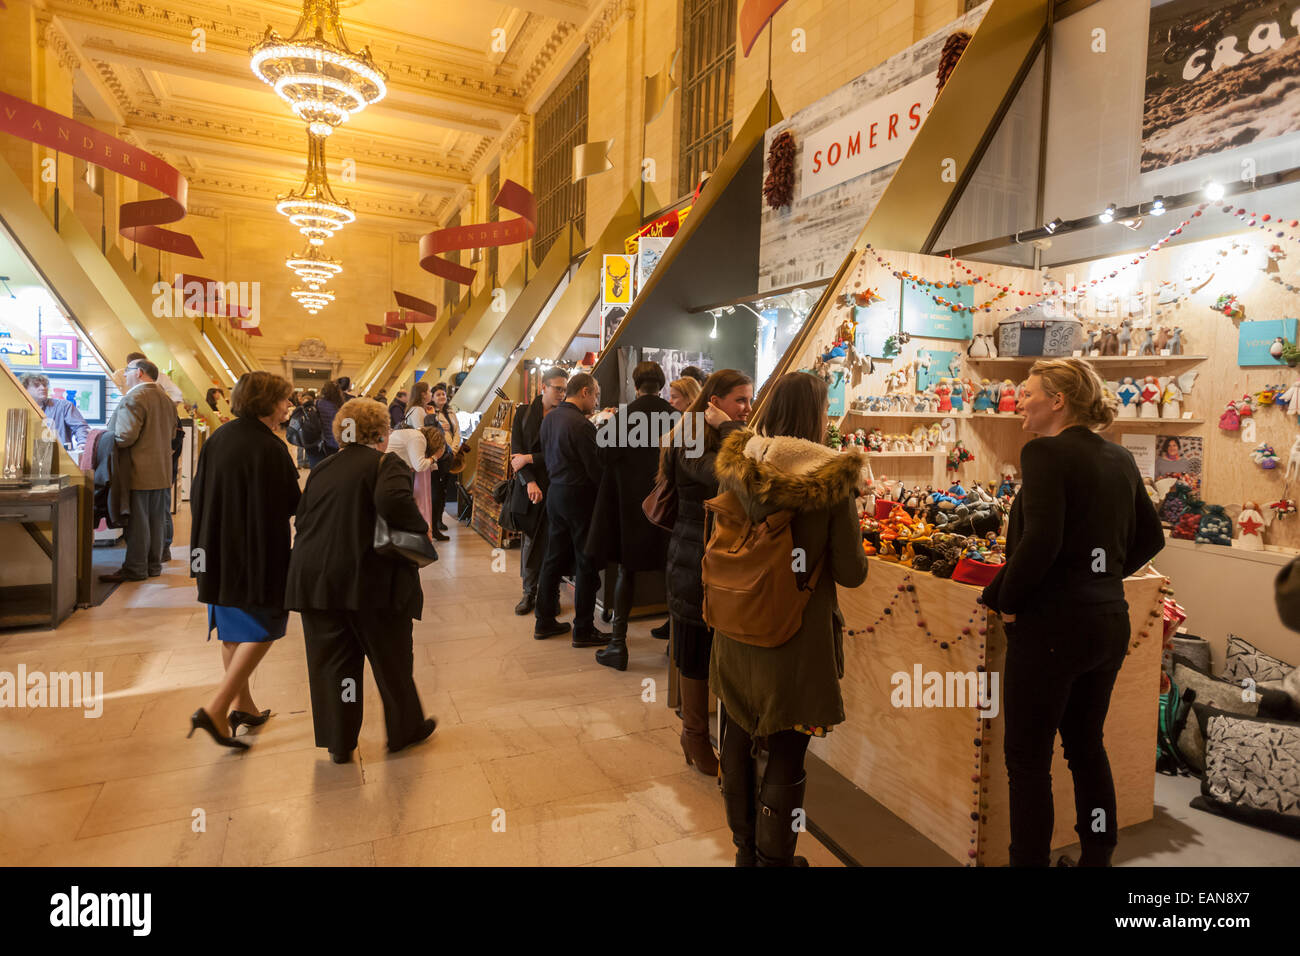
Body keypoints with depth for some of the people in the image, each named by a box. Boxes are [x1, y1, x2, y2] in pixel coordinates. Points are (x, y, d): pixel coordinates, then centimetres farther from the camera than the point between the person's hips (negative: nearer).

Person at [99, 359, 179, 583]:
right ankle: (153, 565, 19)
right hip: (162, 471, 8)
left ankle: (135, 568, 5)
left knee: (137, 520, -2)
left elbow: (126, 436, -21)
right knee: (156, 519, 12)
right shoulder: (165, 399, 13)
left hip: (138, 472, -8)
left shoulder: (133, 399, -14)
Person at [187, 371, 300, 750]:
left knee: (233, 631, 18)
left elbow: (197, 495, 9)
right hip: (257, 555, -8)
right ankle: (215, 710, -5)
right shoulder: (271, 448, -19)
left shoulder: (216, 439, 3)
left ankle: (243, 705, 30)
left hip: (217, 551, 8)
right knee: (261, 631, 4)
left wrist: (207, 541, 18)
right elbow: (291, 505, -14)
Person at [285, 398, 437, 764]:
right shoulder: (386, 463, -7)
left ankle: (339, 743, 23)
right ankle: (404, 729, 28)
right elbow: (393, 501, -27)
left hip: (315, 578, 6)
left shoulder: (321, 469, 13)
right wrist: (421, 528, -13)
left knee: (331, 661, 14)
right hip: (369, 579, -5)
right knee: (391, 657, 12)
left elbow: (301, 520, 15)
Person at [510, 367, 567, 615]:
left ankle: (551, 593, 15)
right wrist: (529, 482, -12)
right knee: (531, 540, 8)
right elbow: (517, 451, -1)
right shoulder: (523, 414, 6)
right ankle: (529, 593, 19)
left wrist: (529, 458, -11)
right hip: (532, 486, 2)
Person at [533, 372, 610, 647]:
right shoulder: (581, 425, -19)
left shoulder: (548, 419, 7)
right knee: (587, 565, 2)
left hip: (555, 493, 8)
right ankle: (583, 630, 9)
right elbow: (595, 469, -18)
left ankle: (544, 622, 24)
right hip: (579, 496, -8)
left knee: (554, 559, 16)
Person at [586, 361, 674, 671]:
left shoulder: (620, 418, -7)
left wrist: (608, 512, 4)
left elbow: (610, 468, -5)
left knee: (626, 570, 10)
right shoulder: (676, 418, -6)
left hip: (629, 505, -1)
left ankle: (618, 643, 9)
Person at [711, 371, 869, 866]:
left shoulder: (736, 468, -5)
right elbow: (851, 573, -11)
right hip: (797, 637, -4)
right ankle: (773, 857, 27)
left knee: (739, 737, 20)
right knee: (786, 752, 11)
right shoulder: (833, 479, -15)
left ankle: (744, 846, 39)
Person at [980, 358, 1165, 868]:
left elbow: (1040, 542, -25)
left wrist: (1004, 599, -13)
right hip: (1109, 620, 8)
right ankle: (1098, 855, 35)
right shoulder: (1119, 457, 9)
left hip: (1051, 623, -8)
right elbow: (1150, 537, 17)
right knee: (1087, 747, 22)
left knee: (1028, 759, 5)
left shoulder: (1046, 452, -15)